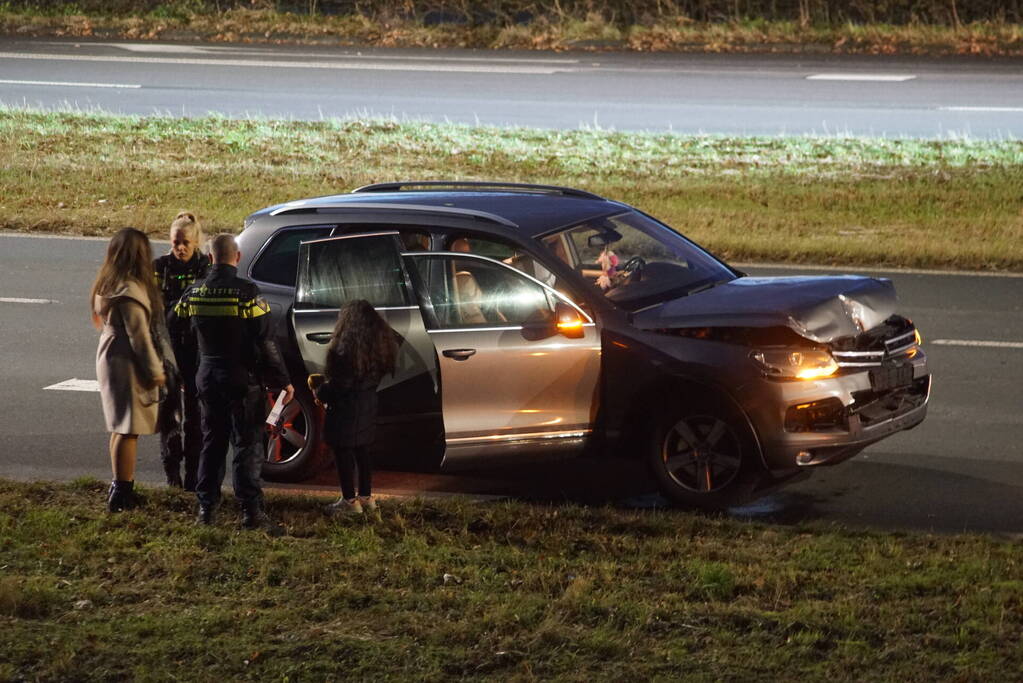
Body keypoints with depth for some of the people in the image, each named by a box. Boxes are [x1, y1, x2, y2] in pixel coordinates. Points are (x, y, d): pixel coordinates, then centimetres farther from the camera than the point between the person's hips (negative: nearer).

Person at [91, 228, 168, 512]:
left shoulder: (107, 285, 9)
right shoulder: (130, 290, -21)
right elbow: (139, 335, -20)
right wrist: (155, 370, -12)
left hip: (109, 358, 10)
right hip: (128, 363, -10)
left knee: (120, 427, 17)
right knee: (129, 428, -5)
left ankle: (120, 487, 25)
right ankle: (121, 492, -3)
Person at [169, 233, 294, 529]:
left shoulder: (194, 293, 2)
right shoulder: (247, 293, -15)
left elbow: (171, 326, 15)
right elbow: (265, 343, -15)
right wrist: (282, 381, -8)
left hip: (208, 377, 5)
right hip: (243, 379, -5)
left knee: (212, 442, 15)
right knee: (247, 445, -1)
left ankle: (206, 507, 16)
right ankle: (250, 510, -4)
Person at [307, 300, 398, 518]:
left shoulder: (344, 349, -21)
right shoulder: (381, 345, 4)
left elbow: (337, 385, -21)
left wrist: (318, 390, 1)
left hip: (346, 410, -8)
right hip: (368, 408, 8)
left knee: (344, 452, 2)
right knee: (363, 450, 17)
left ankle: (350, 501, 6)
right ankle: (366, 497, 24)